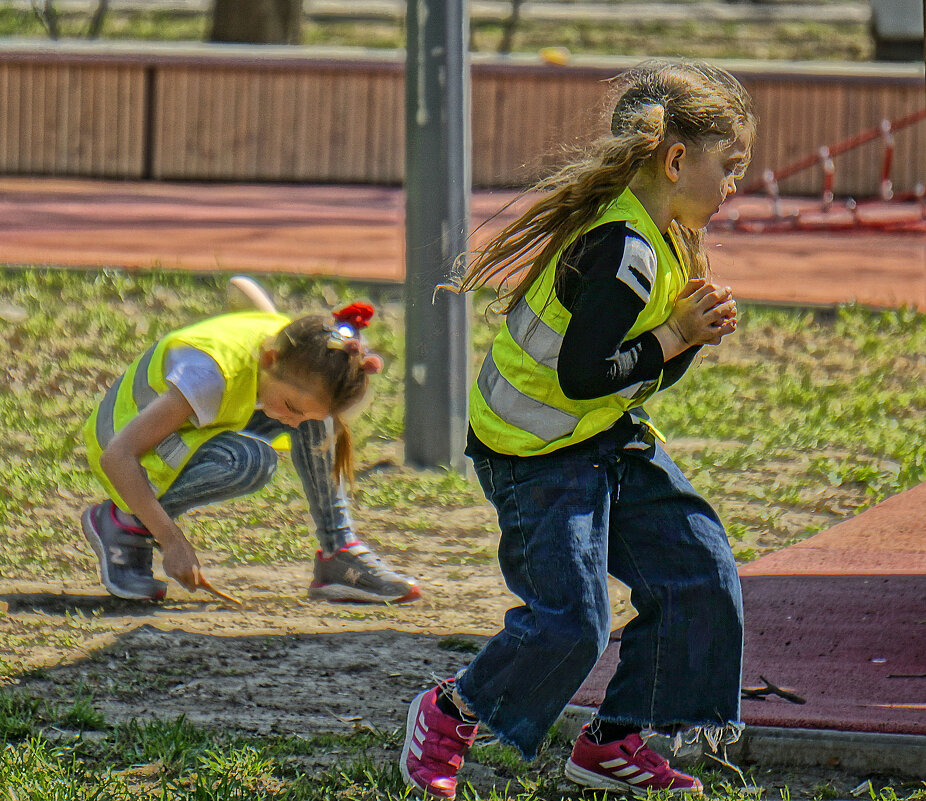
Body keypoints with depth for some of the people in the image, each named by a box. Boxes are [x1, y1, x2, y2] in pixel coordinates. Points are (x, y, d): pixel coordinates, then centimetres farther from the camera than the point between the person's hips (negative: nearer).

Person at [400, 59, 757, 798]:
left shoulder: (663, 239, 6)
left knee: (701, 573, 3)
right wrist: (676, 337, -19)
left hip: (608, 441, 10)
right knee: (569, 621, -15)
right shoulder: (623, 249, -26)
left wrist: (693, 331, -5)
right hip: (539, 453, -10)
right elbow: (581, 373, -29)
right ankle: (449, 716, 12)